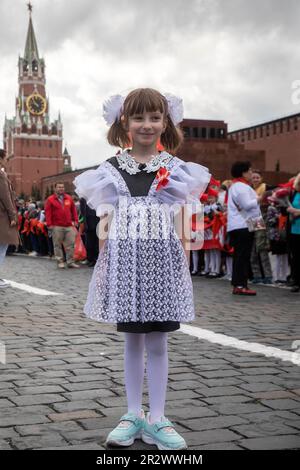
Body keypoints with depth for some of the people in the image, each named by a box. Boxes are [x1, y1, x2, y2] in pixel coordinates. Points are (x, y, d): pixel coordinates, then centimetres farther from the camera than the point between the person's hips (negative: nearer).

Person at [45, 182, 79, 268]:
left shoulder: (69, 198, 12)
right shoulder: (50, 200, 2)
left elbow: (73, 210, 16)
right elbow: (47, 212, -3)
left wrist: (75, 220, 6)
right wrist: (49, 224, -10)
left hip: (69, 226, 3)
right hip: (57, 227, -3)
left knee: (71, 244, 0)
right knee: (57, 245, 2)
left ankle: (70, 262, 6)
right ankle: (60, 261, 10)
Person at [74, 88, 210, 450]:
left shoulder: (176, 169, 5)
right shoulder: (111, 169, 5)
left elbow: (180, 223, 6)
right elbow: (105, 220, 7)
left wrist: (184, 265, 2)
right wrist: (104, 255, -1)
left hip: (162, 258, 0)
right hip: (124, 258, 1)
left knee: (157, 340, 4)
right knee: (132, 339, 9)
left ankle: (156, 419, 14)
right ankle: (133, 414, 20)